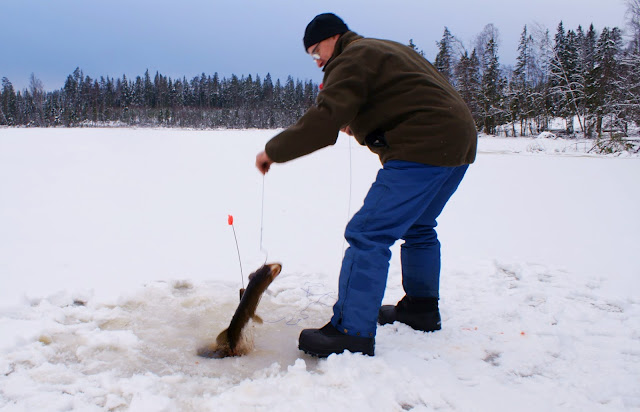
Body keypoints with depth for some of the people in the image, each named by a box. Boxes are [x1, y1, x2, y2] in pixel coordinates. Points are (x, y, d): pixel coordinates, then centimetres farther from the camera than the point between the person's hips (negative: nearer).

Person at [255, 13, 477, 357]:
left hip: (423, 149, -11)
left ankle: (352, 332, -13)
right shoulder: (387, 50, 26)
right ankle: (422, 309, 34)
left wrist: (273, 151, -9)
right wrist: (361, 125, 18)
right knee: (417, 227, 25)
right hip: (457, 144, 11)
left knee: (367, 235, -12)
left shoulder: (352, 60, -4)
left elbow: (324, 121, -17)